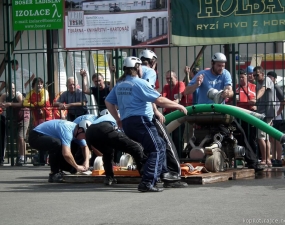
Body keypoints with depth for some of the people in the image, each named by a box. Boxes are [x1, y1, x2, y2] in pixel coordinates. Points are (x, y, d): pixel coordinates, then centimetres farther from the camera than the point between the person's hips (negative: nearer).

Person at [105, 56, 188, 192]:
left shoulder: (119, 84, 15)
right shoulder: (139, 83, -10)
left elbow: (108, 102, 19)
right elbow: (159, 100, -15)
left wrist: (118, 119, 24)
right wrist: (178, 106, -5)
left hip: (127, 123, 9)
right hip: (140, 121, -9)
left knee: (160, 144, 23)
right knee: (156, 150, -8)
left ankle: (163, 172, 26)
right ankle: (147, 183, -19)